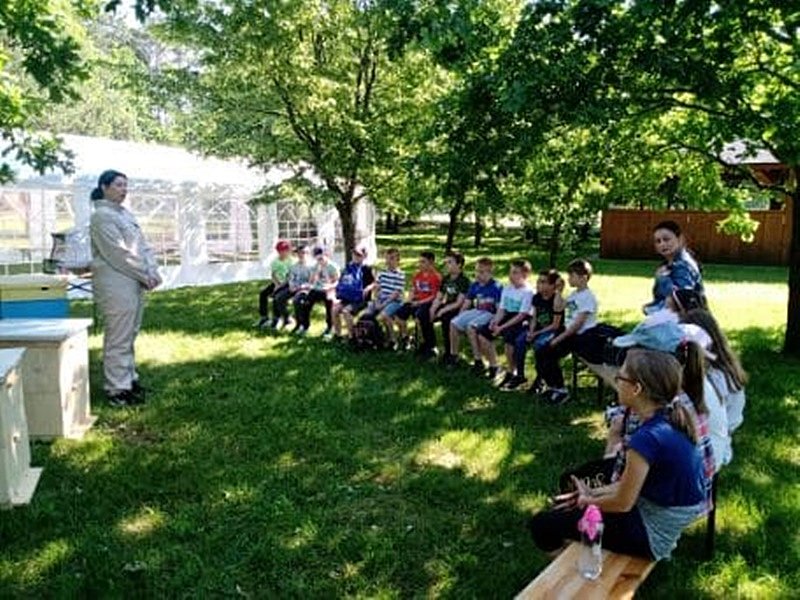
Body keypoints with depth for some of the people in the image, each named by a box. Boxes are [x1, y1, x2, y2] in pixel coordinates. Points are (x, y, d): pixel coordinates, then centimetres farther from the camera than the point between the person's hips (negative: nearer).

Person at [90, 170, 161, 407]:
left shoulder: (125, 213, 17)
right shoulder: (102, 215, -10)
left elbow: (143, 245, 14)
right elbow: (118, 253, -16)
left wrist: (152, 271, 0)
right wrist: (145, 275, -12)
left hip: (134, 282, 9)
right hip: (115, 284, -9)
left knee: (129, 336, 16)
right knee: (119, 339, -4)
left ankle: (129, 378, 26)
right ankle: (117, 389, 3)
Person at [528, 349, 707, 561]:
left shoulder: (647, 438, -29)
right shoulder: (671, 421, -3)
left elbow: (622, 503, -19)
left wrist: (587, 500, -1)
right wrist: (593, 493, 7)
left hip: (651, 535, -9)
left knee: (541, 524, -3)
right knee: (562, 507, 22)